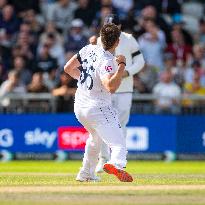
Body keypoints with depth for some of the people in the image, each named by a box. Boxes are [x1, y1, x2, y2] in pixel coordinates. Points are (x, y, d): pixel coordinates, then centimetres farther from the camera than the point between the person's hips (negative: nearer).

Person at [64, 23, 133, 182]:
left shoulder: (89, 49, 2)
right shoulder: (106, 61, -21)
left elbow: (68, 68, 13)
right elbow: (111, 87, -35)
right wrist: (121, 65, -27)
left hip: (79, 108, 8)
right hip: (98, 109, -8)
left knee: (95, 137, 33)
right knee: (119, 144, -14)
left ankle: (86, 174, 34)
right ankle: (116, 164, -46)